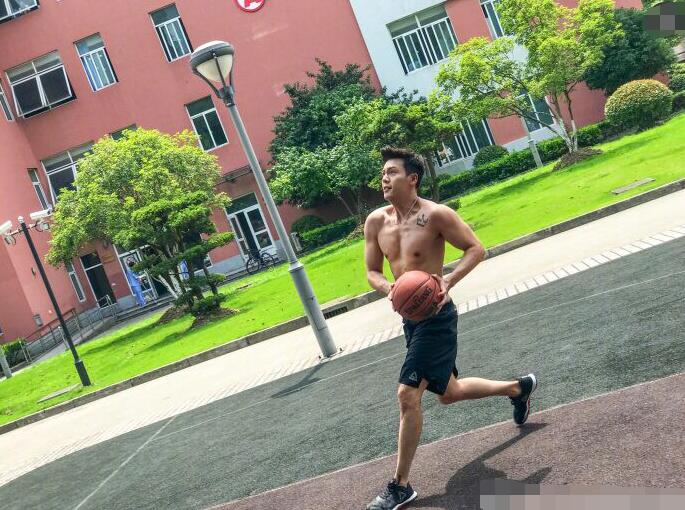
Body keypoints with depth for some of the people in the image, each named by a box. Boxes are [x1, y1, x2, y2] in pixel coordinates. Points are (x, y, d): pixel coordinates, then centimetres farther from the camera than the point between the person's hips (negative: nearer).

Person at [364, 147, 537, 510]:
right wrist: (390, 290, -15)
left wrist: (448, 281, -25)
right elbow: (372, 271, 7)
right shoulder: (376, 221, 2)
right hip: (410, 317, 8)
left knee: (407, 394, -13)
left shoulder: (435, 215, -15)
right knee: (448, 393, 21)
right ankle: (518, 388, 46)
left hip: (436, 316, -8)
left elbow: (476, 249, -10)